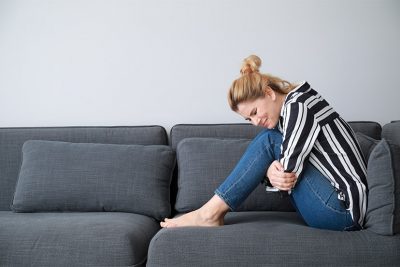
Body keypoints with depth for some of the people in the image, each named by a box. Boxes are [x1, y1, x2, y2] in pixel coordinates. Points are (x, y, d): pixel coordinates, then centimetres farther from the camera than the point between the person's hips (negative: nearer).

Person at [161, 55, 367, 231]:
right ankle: (214, 211, 1)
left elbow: (288, 171, -20)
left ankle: (211, 212, -9)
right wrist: (271, 173, -15)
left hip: (341, 211, -9)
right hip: (335, 208, 9)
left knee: (269, 140, -11)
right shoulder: (286, 113, 14)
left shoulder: (298, 105, -13)